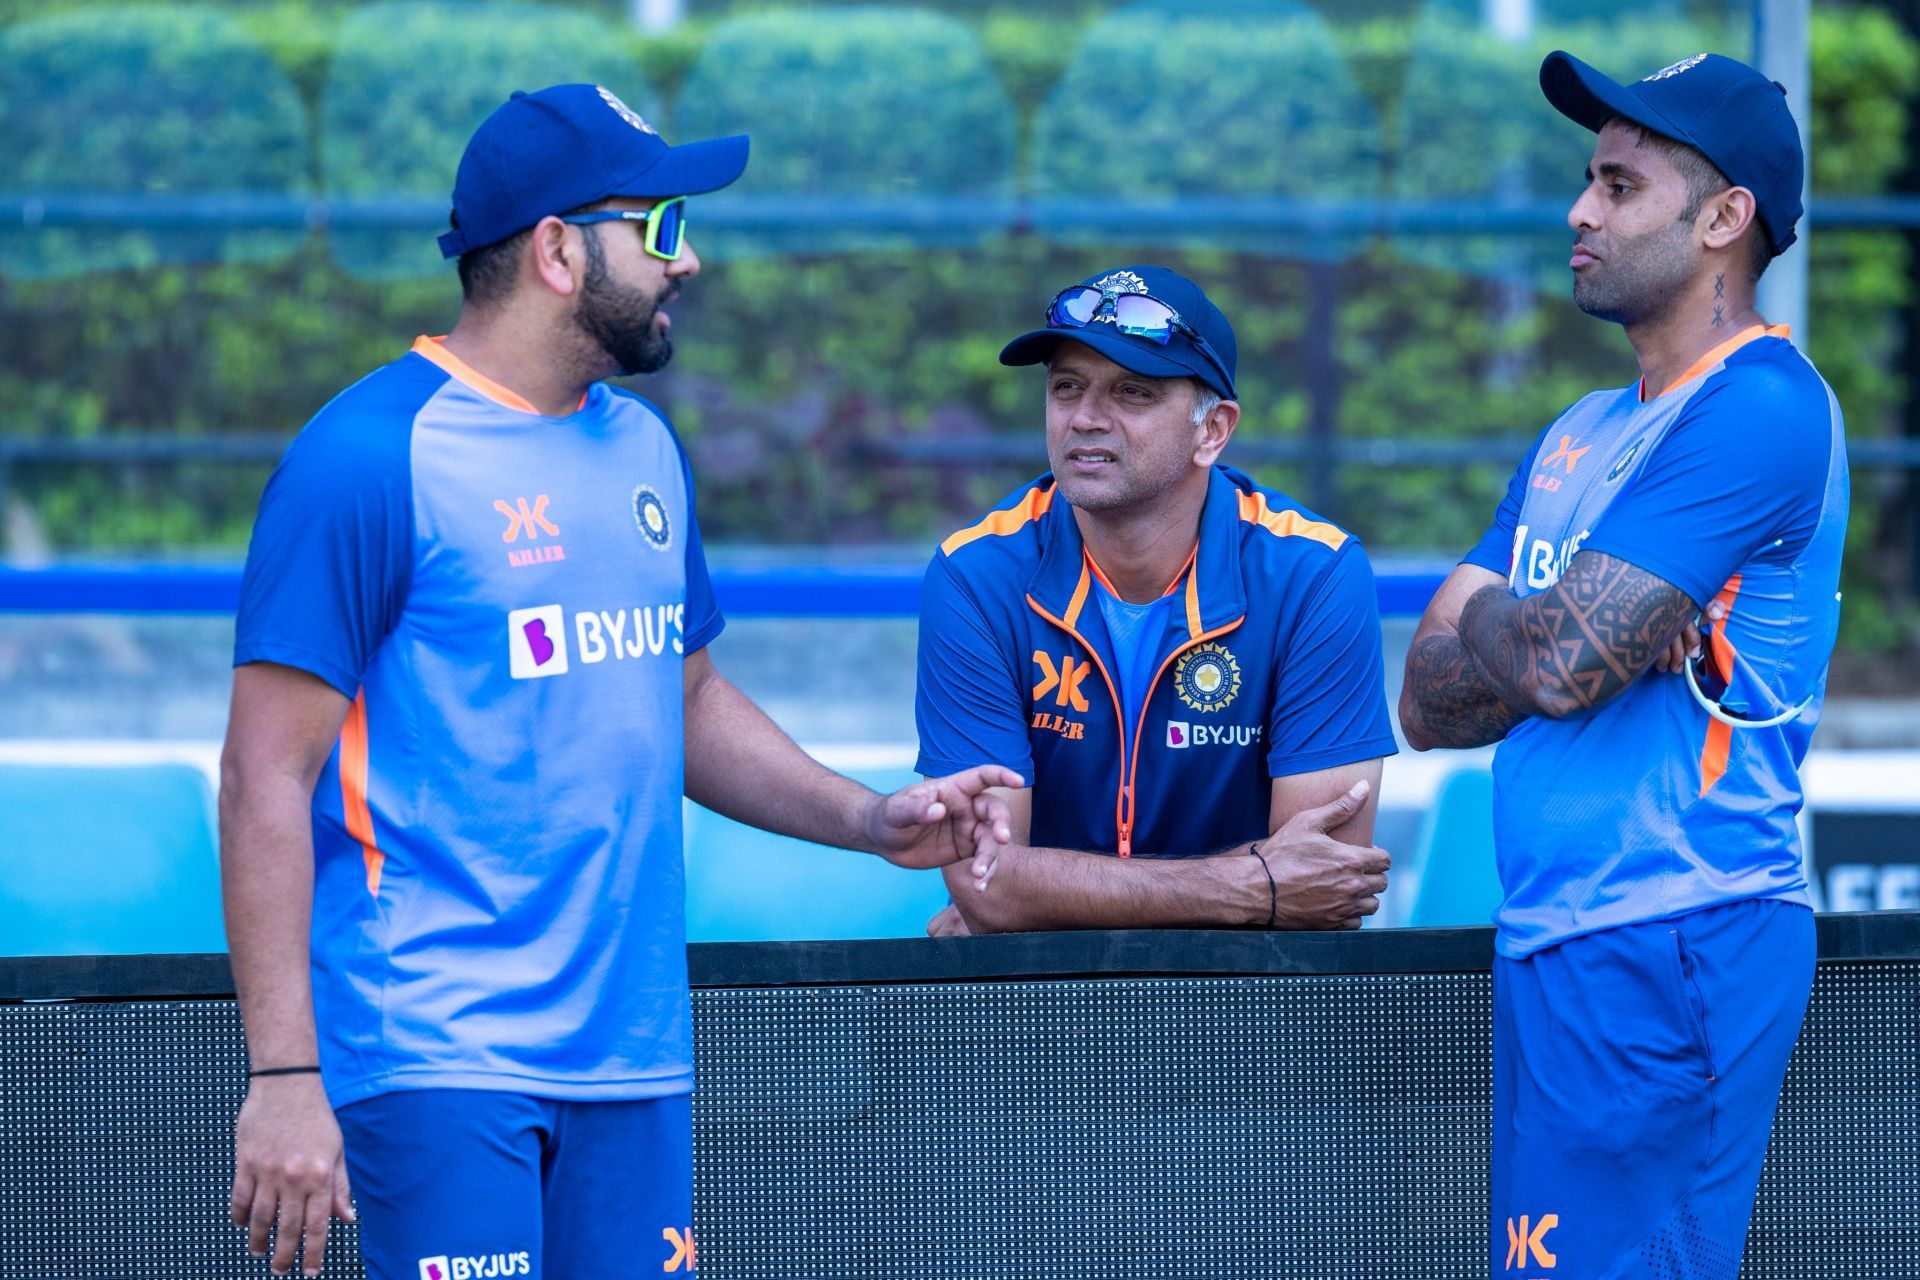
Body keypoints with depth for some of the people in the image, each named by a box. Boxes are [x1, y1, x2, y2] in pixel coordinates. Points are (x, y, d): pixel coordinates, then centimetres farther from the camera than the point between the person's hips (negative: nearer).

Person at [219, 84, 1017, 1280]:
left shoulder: (645, 448, 15)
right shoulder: (373, 455, -9)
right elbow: (268, 777, -11)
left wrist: (870, 820, 10)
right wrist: (284, 1077, -17)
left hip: (637, 1050, 7)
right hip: (440, 1062, -7)